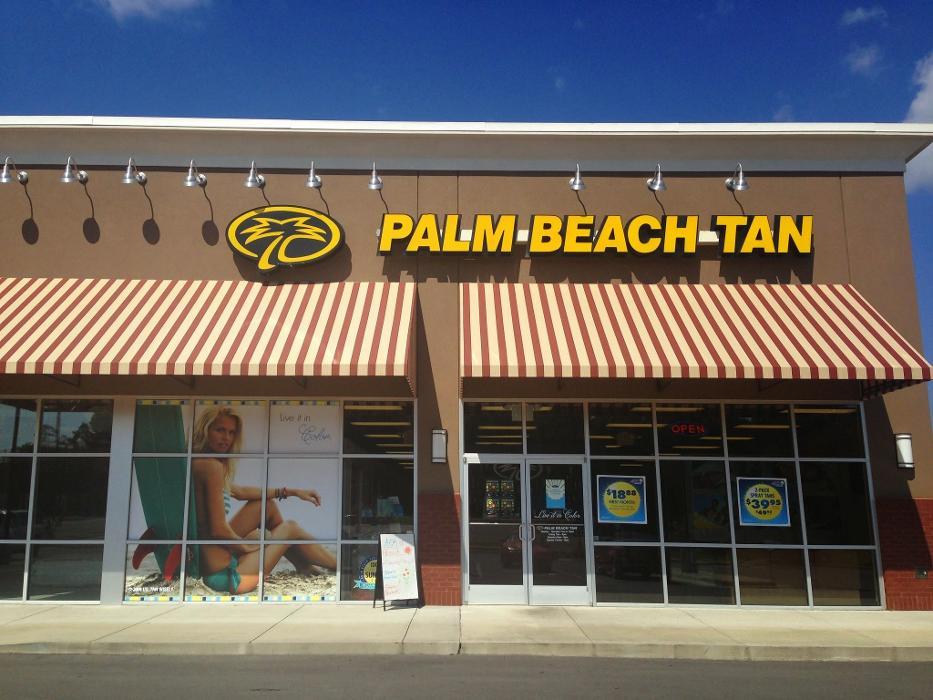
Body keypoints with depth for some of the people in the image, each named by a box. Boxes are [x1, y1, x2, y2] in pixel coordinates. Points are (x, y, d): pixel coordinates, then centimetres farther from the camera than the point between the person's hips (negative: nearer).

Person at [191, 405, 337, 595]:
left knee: (266, 503, 20)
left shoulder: (197, 462, 8)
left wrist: (291, 492, 19)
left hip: (205, 562, 9)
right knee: (291, 528, 8)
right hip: (224, 575, -9)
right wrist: (245, 545, -6)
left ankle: (306, 569, 33)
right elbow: (218, 529, -26)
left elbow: (240, 492, 19)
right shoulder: (212, 465, -22)